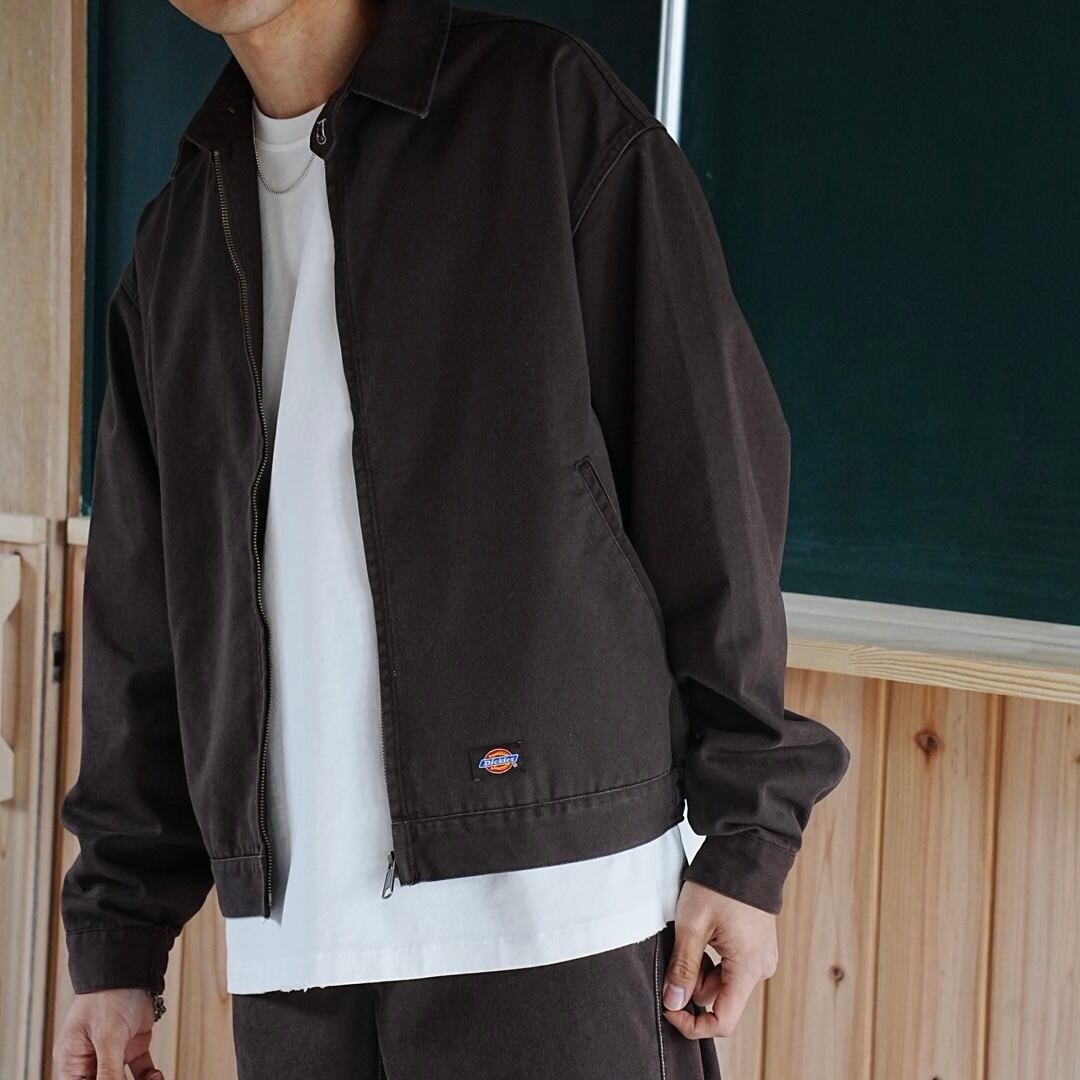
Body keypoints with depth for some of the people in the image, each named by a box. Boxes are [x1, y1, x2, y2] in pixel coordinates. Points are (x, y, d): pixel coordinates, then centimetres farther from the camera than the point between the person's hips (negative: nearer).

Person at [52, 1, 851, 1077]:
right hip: (286, 940, 5)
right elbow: (138, 617, 16)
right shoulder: (175, 241, 16)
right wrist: (116, 937, 12)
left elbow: (713, 475, -4)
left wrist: (748, 834, -8)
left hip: (557, 901, -4)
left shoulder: (552, 107, 0)